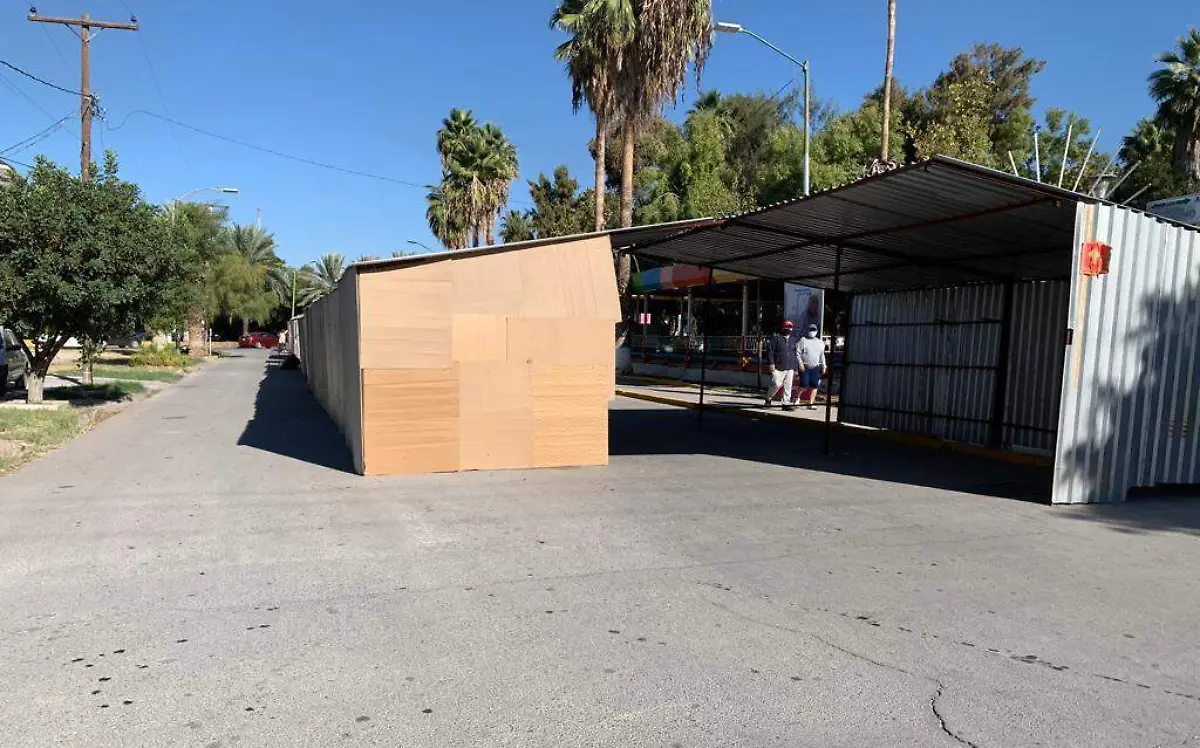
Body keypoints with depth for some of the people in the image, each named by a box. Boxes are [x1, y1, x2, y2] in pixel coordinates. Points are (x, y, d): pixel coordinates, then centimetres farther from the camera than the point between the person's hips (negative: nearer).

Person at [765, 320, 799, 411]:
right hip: (778, 368, -6)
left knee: (788, 386, 3)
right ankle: (768, 399, 13)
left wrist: (795, 368, 19)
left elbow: (795, 354, 21)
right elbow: (770, 351, -7)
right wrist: (771, 363, -14)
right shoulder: (776, 338, -3)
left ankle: (787, 403, 9)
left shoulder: (793, 340, 16)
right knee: (776, 384, -9)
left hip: (790, 368, 6)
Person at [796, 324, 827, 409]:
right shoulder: (803, 340, 1)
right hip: (805, 367, -4)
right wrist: (800, 363, -12)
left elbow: (822, 355, 21)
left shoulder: (819, 342, 15)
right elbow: (798, 353, -3)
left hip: (815, 367, 4)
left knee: (814, 386, -1)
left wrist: (823, 366, 17)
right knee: (804, 385, -11)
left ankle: (811, 403, 5)